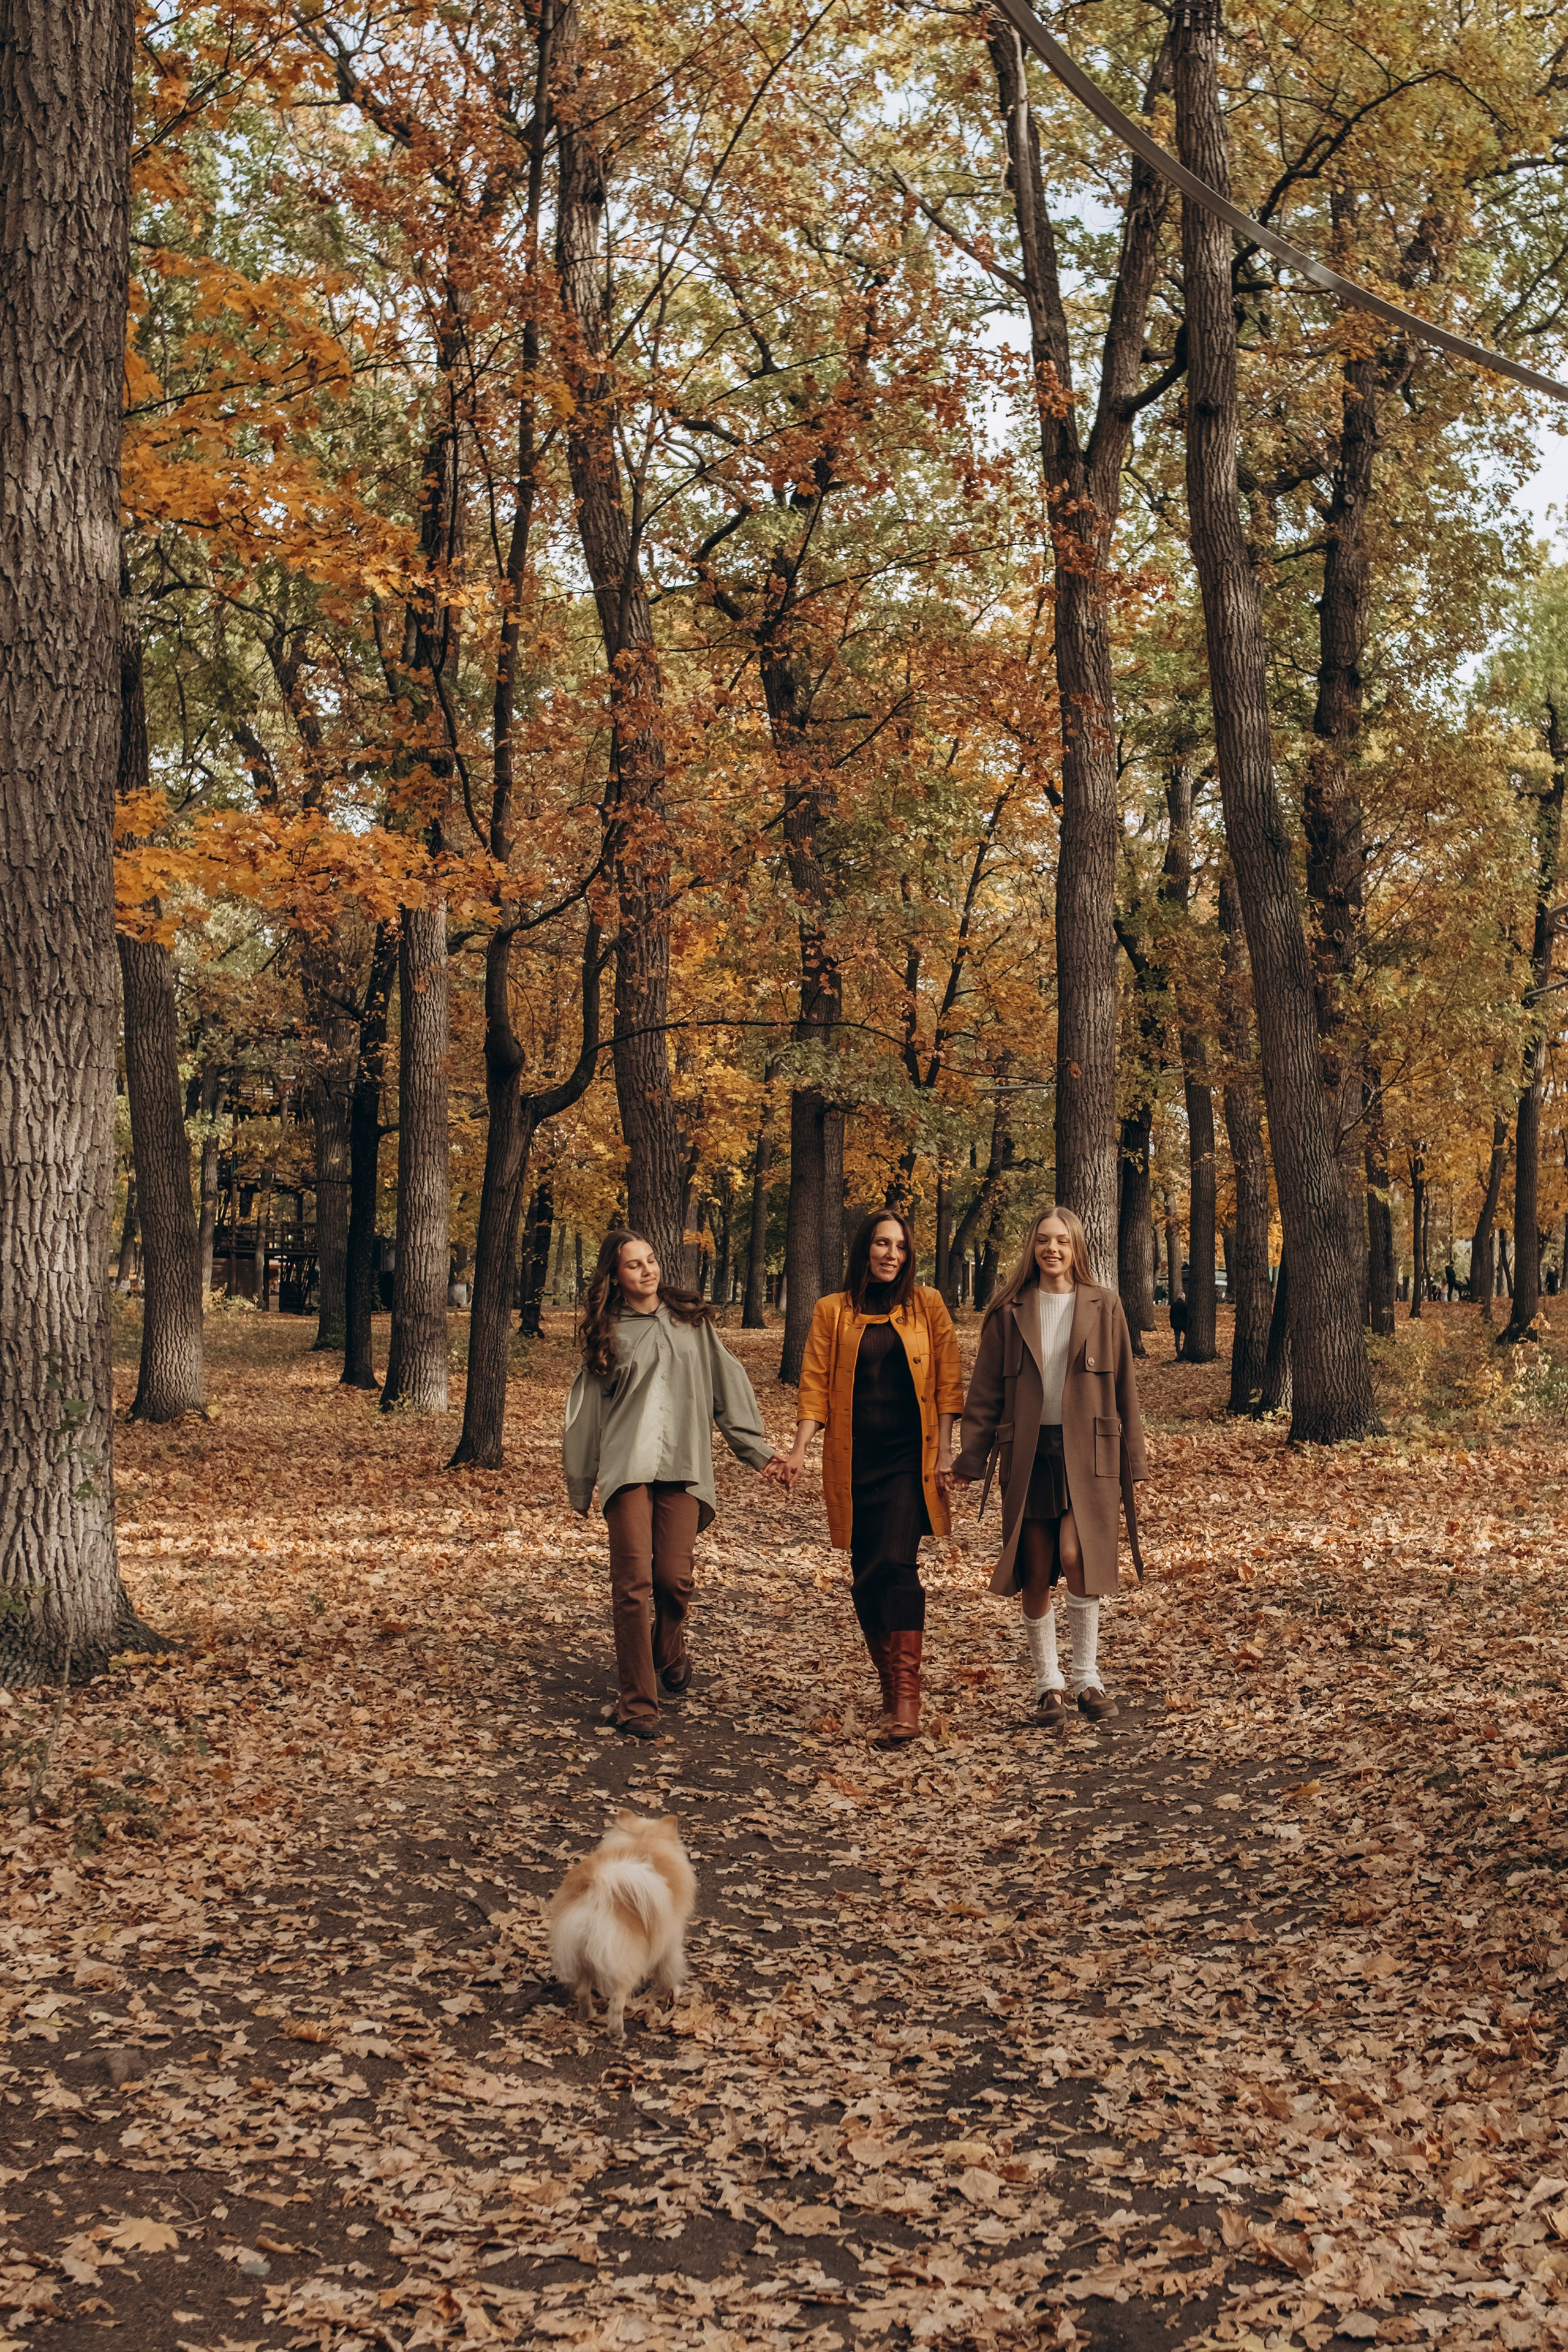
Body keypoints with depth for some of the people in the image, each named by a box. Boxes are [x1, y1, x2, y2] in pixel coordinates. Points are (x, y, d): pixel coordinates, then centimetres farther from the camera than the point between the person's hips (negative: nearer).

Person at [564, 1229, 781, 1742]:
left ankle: (669, 1653, 28)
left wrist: (757, 1448, 8)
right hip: (627, 1465, -1)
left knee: (674, 1577, -5)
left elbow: (726, 1384, 13)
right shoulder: (608, 1332, 10)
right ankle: (637, 1702, -6)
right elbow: (587, 1408, 15)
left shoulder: (691, 1321, 12)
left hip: (683, 1467, 1)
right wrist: (580, 1484, 18)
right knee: (633, 1581, -10)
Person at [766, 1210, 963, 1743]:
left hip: (908, 1458, -2)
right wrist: (799, 1450, -6)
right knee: (866, 1575, 4)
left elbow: (948, 1383, 5)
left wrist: (944, 1455, -2)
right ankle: (891, 1688, 18)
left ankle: (906, 1699, -21)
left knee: (896, 1564, -17)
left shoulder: (927, 1307, 6)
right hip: (853, 1460, 2)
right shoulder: (833, 1311, 8)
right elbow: (816, 1384, 5)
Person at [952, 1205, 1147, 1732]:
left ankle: (1087, 1678, -1)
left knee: (1076, 1556, -17)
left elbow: (1124, 1386, 7)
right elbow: (985, 1392, 6)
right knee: (1037, 1574, 3)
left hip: (1086, 1451, -1)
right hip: (1027, 1453, 1)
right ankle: (1048, 1686, 16)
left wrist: (1131, 1463, 5)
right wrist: (971, 1456, -1)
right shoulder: (1009, 1312, 6)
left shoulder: (1103, 1306, 5)